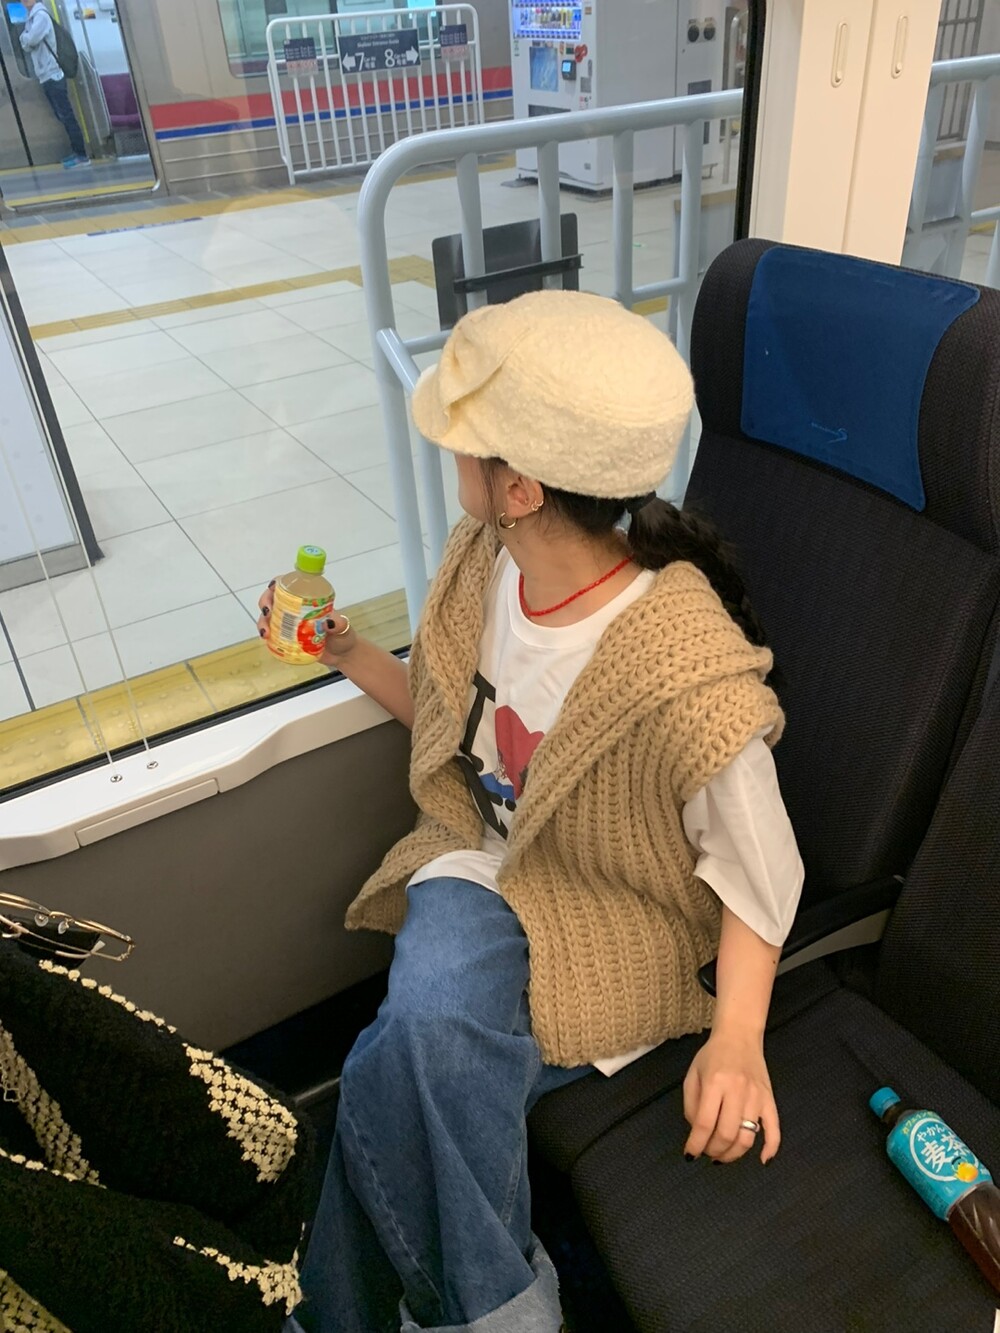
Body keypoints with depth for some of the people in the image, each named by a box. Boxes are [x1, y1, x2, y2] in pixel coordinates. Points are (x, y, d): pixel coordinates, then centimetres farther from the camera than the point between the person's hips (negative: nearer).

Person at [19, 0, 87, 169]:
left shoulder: (41, 15, -9)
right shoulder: (32, 17, 18)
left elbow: (31, 39, -19)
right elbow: (26, 45, 14)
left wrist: (24, 36, 0)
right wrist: (26, 38, -6)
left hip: (52, 76, -9)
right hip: (46, 77, 9)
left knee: (66, 116, -9)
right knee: (62, 116, 10)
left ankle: (82, 155, -9)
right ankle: (77, 152, 14)